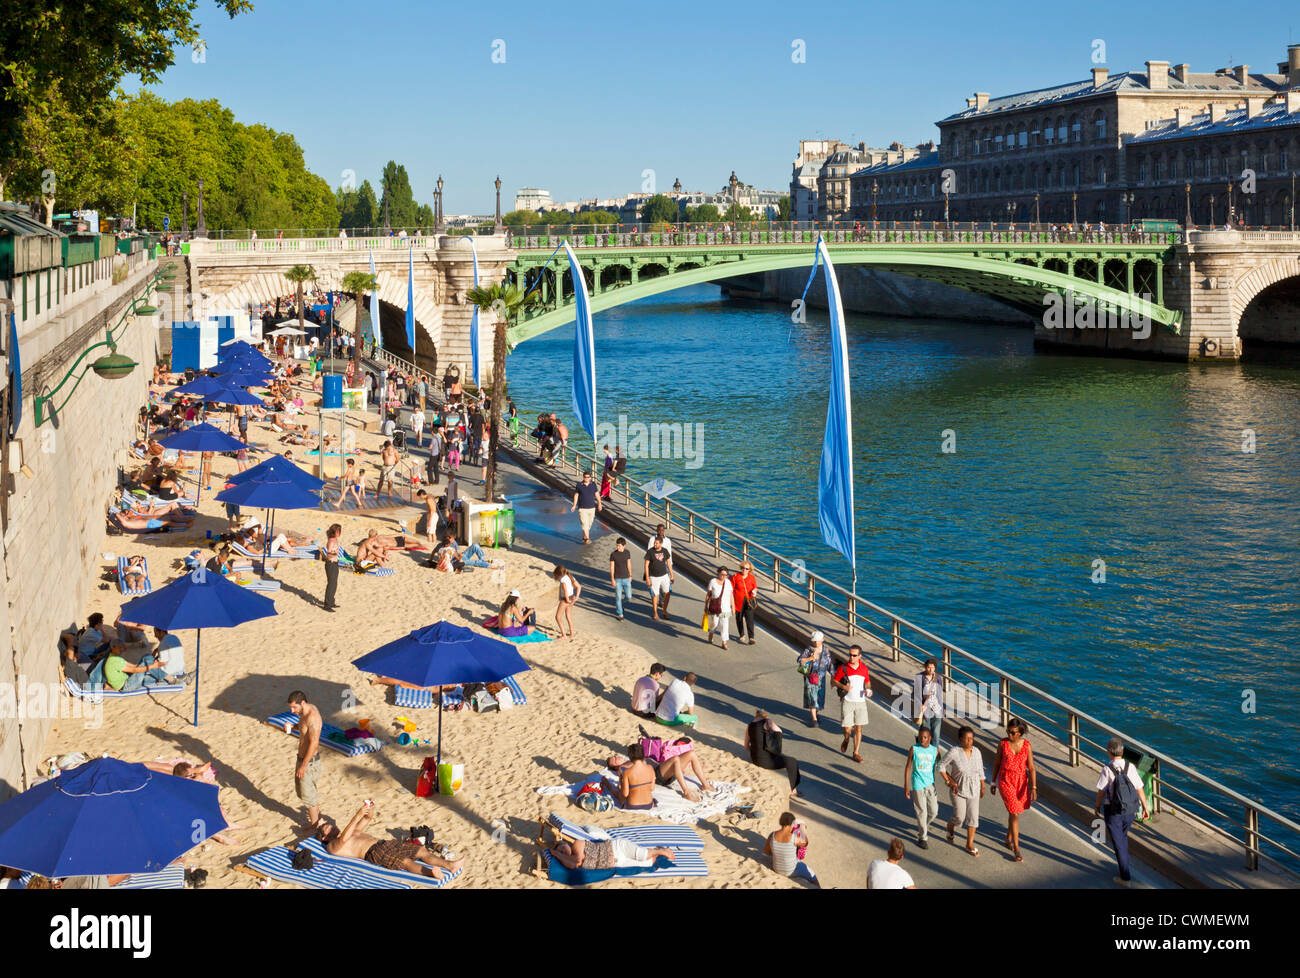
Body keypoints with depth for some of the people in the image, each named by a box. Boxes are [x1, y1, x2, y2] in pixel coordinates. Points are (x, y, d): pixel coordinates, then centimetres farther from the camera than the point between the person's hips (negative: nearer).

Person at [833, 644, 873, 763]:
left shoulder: (864, 667, 3)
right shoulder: (843, 667, -6)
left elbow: (867, 681, 16)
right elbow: (834, 681, 0)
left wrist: (869, 689, -5)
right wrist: (843, 686, -19)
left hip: (860, 701, 2)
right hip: (847, 701, -2)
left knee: (858, 728, 2)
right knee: (847, 728, -4)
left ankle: (856, 753, 12)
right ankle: (846, 740, 31)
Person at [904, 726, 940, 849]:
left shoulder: (935, 750, -2)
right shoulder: (914, 749, -7)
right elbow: (908, 767, -1)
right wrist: (906, 787, -2)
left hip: (931, 784, 2)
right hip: (918, 785, -2)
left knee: (934, 812, 5)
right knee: (921, 812, 2)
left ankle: (923, 826, 36)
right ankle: (922, 837, 17)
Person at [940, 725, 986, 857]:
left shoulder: (976, 751, -7)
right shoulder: (954, 752, -21)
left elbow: (980, 770, 5)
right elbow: (941, 767, -10)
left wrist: (982, 787, 9)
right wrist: (949, 782, -14)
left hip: (973, 790, 4)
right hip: (958, 790, -4)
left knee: (973, 817, 5)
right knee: (959, 817, 0)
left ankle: (970, 844, 19)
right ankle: (950, 826, 35)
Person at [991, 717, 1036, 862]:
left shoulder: (1027, 745, -9)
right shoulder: (1003, 743, -10)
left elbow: (1031, 768, -9)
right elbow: (997, 763, 1)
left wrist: (1033, 788, -16)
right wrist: (993, 783, 7)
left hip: (1021, 782, 2)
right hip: (1005, 781, -2)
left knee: (1014, 812, 18)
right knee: (1015, 814, -8)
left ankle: (1008, 840, 40)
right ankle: (1016, 849, -1)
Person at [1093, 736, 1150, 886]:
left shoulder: (1107, 770, -20)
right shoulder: (1130, 767, -9)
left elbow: (1101, 792, -12)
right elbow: (1140, 789, -4)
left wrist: (1096, 807, 6)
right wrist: (1145, 808, 7)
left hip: (1113, 812, -4)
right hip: (1130, 811, 4)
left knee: (1118, 843, 6)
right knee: (1123, 836, 27)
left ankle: (1125, 877, 8)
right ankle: (1124, 864, 41)